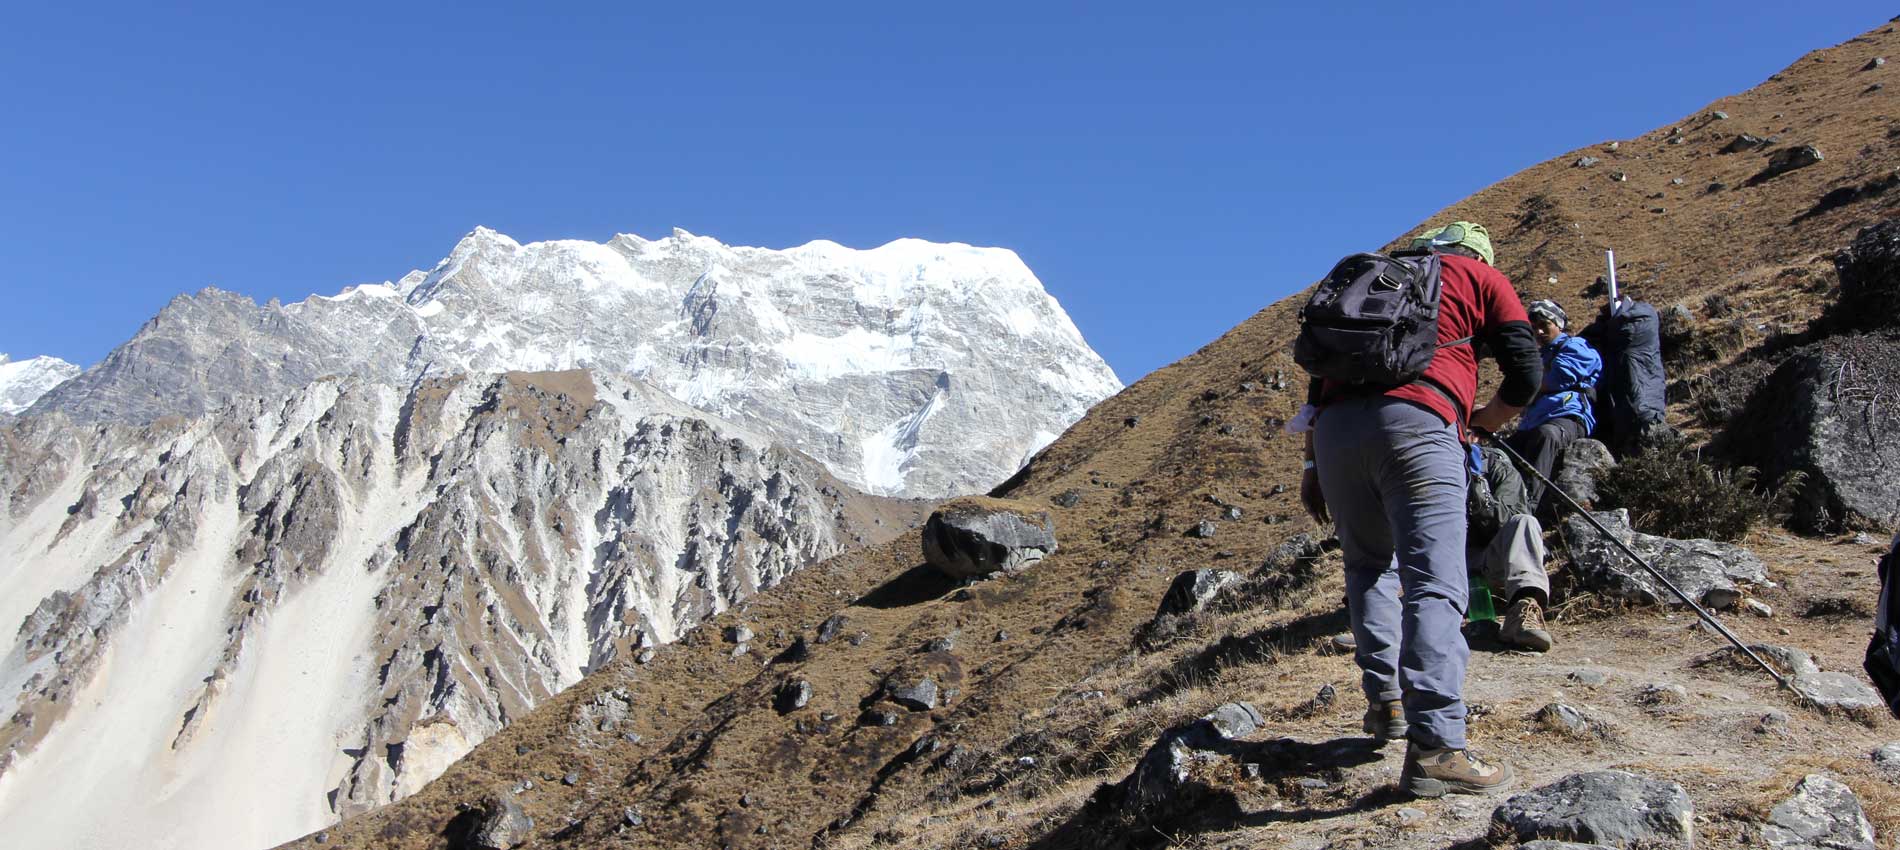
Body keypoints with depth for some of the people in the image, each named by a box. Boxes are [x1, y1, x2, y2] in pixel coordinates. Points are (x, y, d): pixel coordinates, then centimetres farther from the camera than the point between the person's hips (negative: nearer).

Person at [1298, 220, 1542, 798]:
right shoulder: (1479, 276, 23)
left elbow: (1321, 371, 26)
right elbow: (1525, 370, 12)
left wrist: (1314, 463, 25)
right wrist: (1490, 419, 31)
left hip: (1335, 425, 5)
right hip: (1416, 422, -4)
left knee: (1368, 565, 24)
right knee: (1435, 584, -10)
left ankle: (1385, 699, 17)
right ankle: (1435, 747, -20)